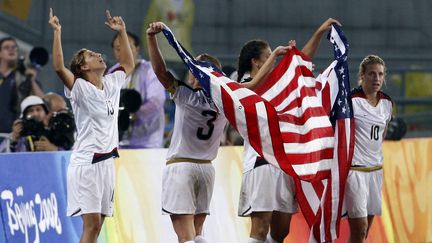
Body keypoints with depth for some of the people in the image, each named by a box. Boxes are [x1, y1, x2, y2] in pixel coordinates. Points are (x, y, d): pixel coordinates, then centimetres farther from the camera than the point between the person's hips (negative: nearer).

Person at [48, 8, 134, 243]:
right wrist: (57, 32, -27)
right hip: (86, 162, -7)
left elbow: (128, 64, 31)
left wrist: (122, 32, 25)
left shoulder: (111, 84, 12)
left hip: (107, 161, 7)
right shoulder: (80, 89, -8)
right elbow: (59, 67, -26)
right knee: (91, 224, -13)